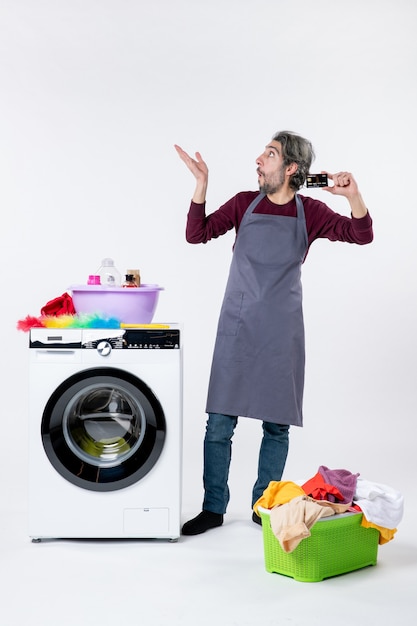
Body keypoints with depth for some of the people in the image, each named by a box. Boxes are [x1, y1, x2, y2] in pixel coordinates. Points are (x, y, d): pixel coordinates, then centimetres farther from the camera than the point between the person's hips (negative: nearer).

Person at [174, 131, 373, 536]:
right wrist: (201, 183, -11)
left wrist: (353, 195, -24)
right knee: (219, 422, 1)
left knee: (276, 425, 6)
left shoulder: (309, 212, 2)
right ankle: (214, 508, 13)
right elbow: (196, 234, -2)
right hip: (237, 329, 1)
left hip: (282, 333, 0)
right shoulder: (244, 204, 5)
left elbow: (361, 235, -8)